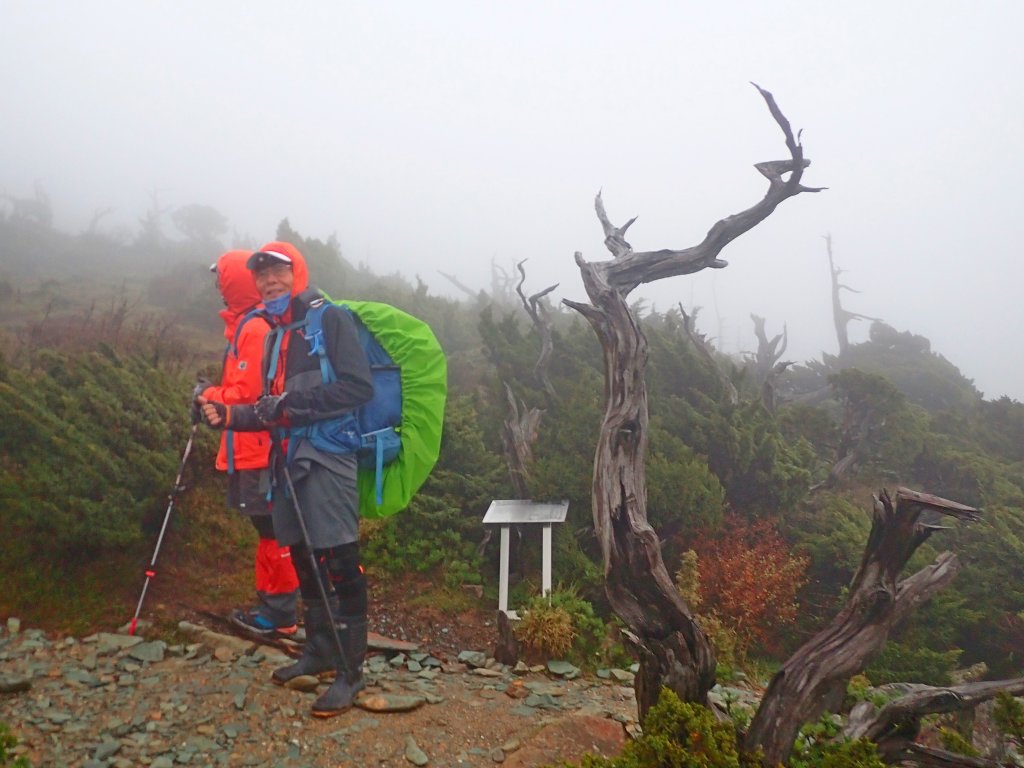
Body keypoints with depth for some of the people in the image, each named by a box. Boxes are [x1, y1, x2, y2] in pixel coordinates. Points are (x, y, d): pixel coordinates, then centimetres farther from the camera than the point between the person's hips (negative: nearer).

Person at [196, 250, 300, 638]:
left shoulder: (254, 329, -15)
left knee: (273, 531, -2)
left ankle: (280, 615, 7)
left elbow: (247, 394, -18)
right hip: (252, 449, 10)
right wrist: (215, 395, 6)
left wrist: (208, 394, -4)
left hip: (259, 450, -10)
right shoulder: (247, 326, 16)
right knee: (267, 529, 16)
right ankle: (268, 603, 27)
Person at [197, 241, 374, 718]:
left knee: (339, 565, -7)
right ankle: (319, 651, 28)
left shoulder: (330, 319, -4)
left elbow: (359, 387, -16)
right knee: (303, 559, 14)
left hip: (326, 458, -8)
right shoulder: (276, 334, 21)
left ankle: (350, 670, 1)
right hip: (288, 459, 9)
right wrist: (229, 416, 8)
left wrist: (293, 402, -17)